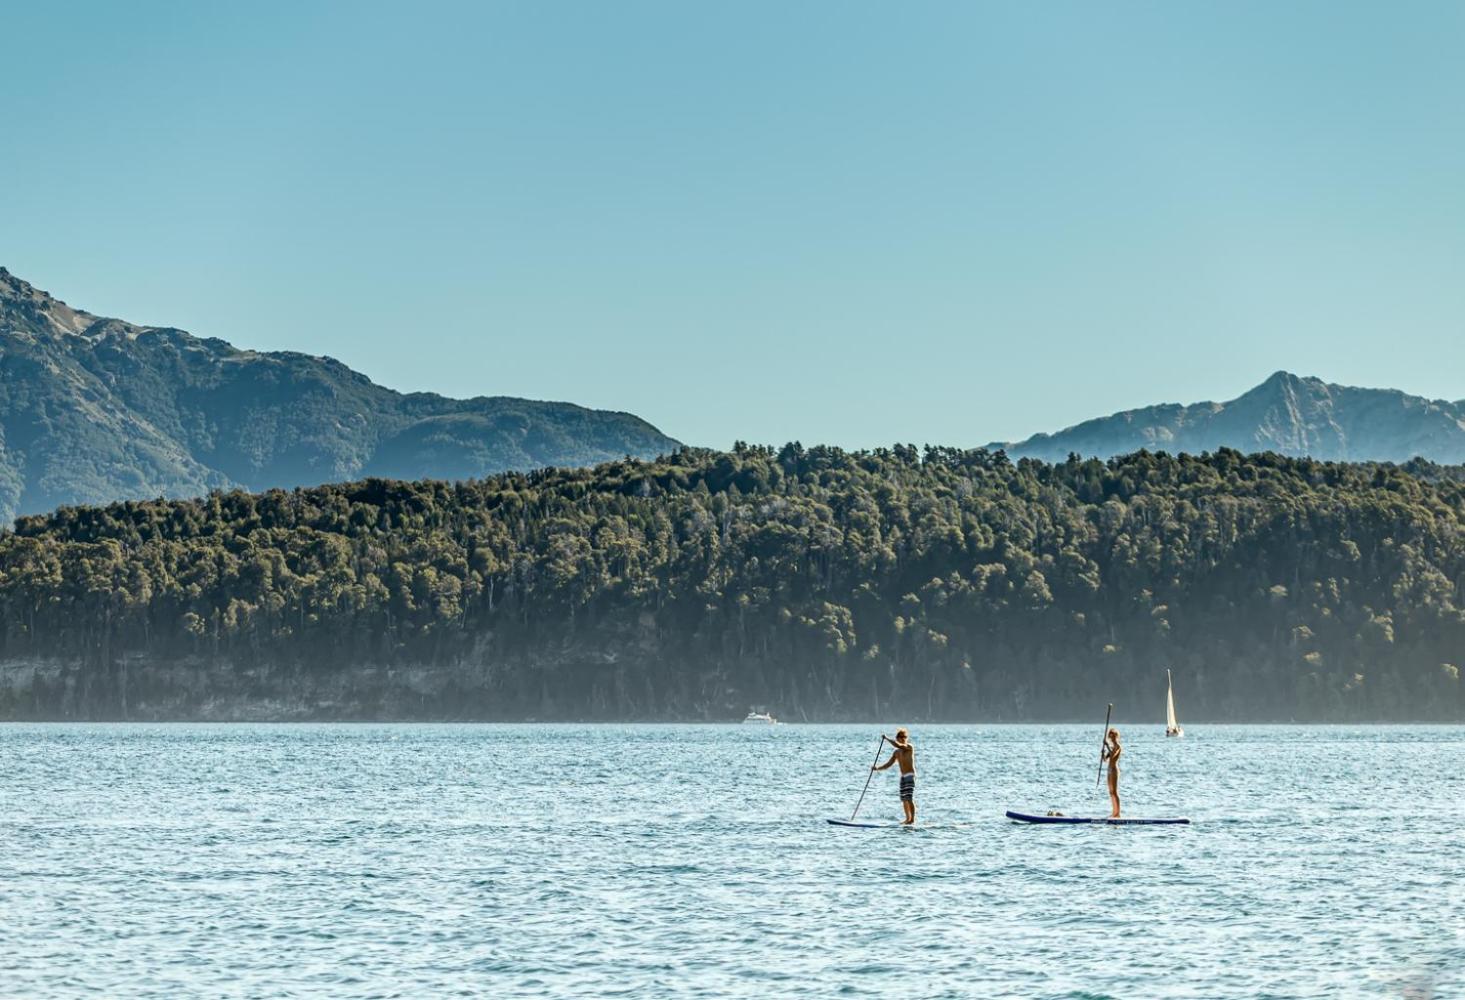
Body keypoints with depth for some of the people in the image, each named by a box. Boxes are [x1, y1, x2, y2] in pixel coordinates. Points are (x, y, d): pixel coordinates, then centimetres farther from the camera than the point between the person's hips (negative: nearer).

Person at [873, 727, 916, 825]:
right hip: (903, 776, 8)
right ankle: (908, 819, 20)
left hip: (910, 775, -8)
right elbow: (888, 764, 12)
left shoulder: (909, 747, -9)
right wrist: (878, 768, -2)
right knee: (904, 799, 10)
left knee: (909, 798, -14)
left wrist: (887, 739, -19)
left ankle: (912, 820, -15)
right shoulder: (896, 752, 13)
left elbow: (898, 745, -27)